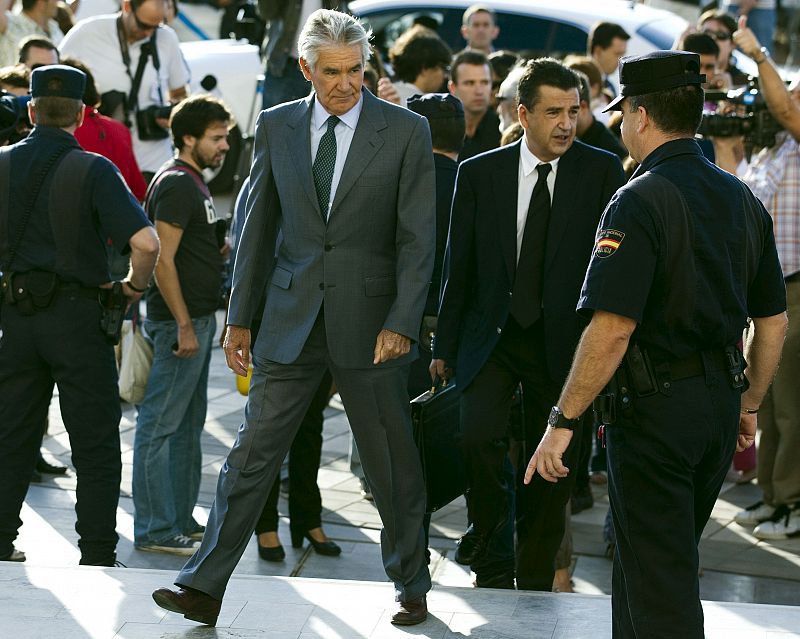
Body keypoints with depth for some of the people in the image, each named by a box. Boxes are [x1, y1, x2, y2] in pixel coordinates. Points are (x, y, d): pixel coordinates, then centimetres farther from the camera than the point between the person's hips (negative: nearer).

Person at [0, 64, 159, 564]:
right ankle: (98, 558, 4)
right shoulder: (92, 170, -10)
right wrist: (136, 286, -3)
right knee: (95, 446, 4)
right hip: (75, 316, -4)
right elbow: (146, 243, -21)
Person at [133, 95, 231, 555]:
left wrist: (225, 246, 9)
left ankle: (181, 520, 22)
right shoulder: (175, 184, -14)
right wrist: (184, 325, -22)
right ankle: (155, 529, -2)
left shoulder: (195, 183, 17)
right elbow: (163, 260, -20)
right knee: (161, 425, -5)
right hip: (179, 321, -11)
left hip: (198, 318, 11)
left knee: (188, 425, 14)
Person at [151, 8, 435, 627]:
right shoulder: (277, 126, 5)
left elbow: (417, 238, -5)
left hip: (371, 319, -2)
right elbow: (258, 228, 10)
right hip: (291, 319, 2)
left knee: (393, 461, 8)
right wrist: (240, 317, 8)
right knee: (253, 451, 2)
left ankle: (411, 587, 24)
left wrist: (401, 323, -13)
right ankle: (204, 587, 6)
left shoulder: (406, 130, -3)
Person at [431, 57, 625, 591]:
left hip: (564, 342, 0)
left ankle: (535, 585, 24)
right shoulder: (479, 173, 1)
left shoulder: (602, 171, -3)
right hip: (492, 336, 0)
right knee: (479, 434, -22)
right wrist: (445, 346, 7)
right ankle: (487, 518, 9)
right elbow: (458, 266, 6)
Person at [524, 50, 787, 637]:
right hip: (719, 402, 8)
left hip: (654, 407, -8)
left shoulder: (641, 200, -16)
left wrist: (563, 421, -17)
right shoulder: (743, 199, 8)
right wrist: (748, 406, 26)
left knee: (659, 586, -1)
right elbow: (773, 323, 14)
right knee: (663, 560, 22)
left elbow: (613, 329, -23)